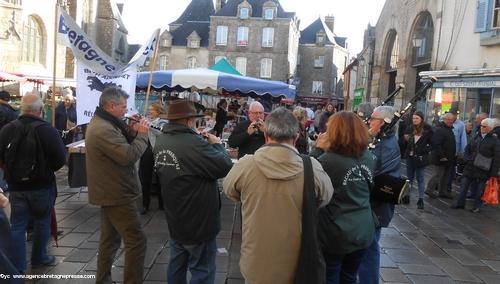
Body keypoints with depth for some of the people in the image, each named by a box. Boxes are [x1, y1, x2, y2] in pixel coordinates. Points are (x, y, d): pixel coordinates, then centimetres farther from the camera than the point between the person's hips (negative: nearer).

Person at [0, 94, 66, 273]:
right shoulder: (47, 130, -19)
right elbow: (61, 159, -17)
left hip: (16, 186, 3)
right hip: (42, 185, -3)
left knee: (17, 226, 10)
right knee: (41, 223, 15)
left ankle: (17, 268, 12)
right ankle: (39, 259, 29)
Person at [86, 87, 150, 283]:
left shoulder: (102, 123, 11)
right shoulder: (104, 129, -24)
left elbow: (120, 148, 14)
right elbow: (129, 156, -29)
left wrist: (131, 132, -2)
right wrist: (142, 135, -16)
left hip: (110, 192, 11)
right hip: (117, 194, -11)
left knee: (110, 239, 19)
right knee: (136, 241, -7)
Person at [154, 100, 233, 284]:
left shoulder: (161, 141, 0)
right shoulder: (193, 144, -28)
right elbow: (225, 167, -24)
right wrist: (216, 144, -8)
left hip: (175, 218, 8)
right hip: (198, 221, -8)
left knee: (177, 265, 22)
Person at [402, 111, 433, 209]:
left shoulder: (427, 130, -8)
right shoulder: (410, 129, 1)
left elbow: (432, 145, -3)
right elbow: (404, 139, 7)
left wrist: (423, 151, -13)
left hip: (421, 158, -3)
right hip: (410, 157, 4)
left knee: (420, 179, 5)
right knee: (409, 178, 14)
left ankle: (421, 200, 12)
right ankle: (406, 196, 25)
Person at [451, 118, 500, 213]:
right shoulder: (477, 137, 8)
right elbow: (467, 148, 20)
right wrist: (468, 158, 3)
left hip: (483, 170, -5)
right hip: (470, 167, 5)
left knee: (479, 189, 6)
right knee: (464, 185, 9)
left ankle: (477, 206, 21)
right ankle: (460, 203, 20)